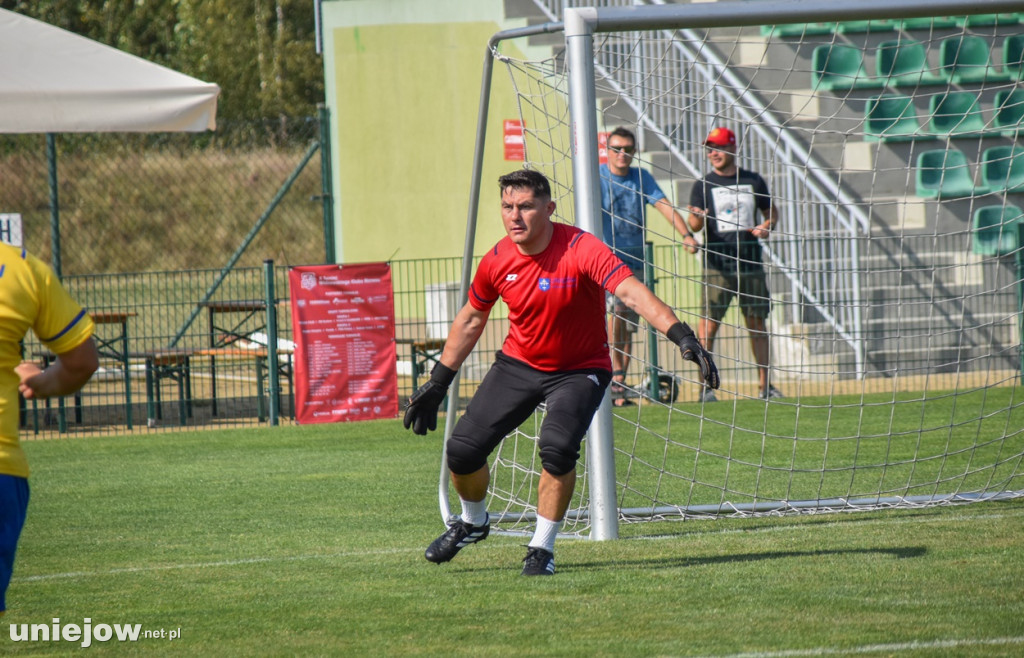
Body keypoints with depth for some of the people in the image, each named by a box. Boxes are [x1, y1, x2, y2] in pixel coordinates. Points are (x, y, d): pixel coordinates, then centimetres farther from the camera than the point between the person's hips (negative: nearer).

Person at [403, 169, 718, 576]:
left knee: (557, 447, -28)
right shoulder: (497, 261, -10)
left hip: (579, 370, -4)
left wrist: (682, 336, -53)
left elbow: (632, 292, -38)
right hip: (519, 364, 4)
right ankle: (473, 522, 30)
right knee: (462, 450, -4)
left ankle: (543, 548, -6)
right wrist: (437, 385, 11)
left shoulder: (581, 250, -25)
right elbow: (471, 320, 8)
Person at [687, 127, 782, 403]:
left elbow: (771, 211, 19)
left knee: (757, 323, 6)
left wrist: (767, 227, -3)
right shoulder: (703, 186, 4)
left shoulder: (753, 181, 11)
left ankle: (765, 384, 12)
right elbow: (694, 225, -5)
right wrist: (699, 218, -28)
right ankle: (705, 385, -7)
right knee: (709, 325, -9)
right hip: (717, 264, -2)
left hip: (751, 263, 2)